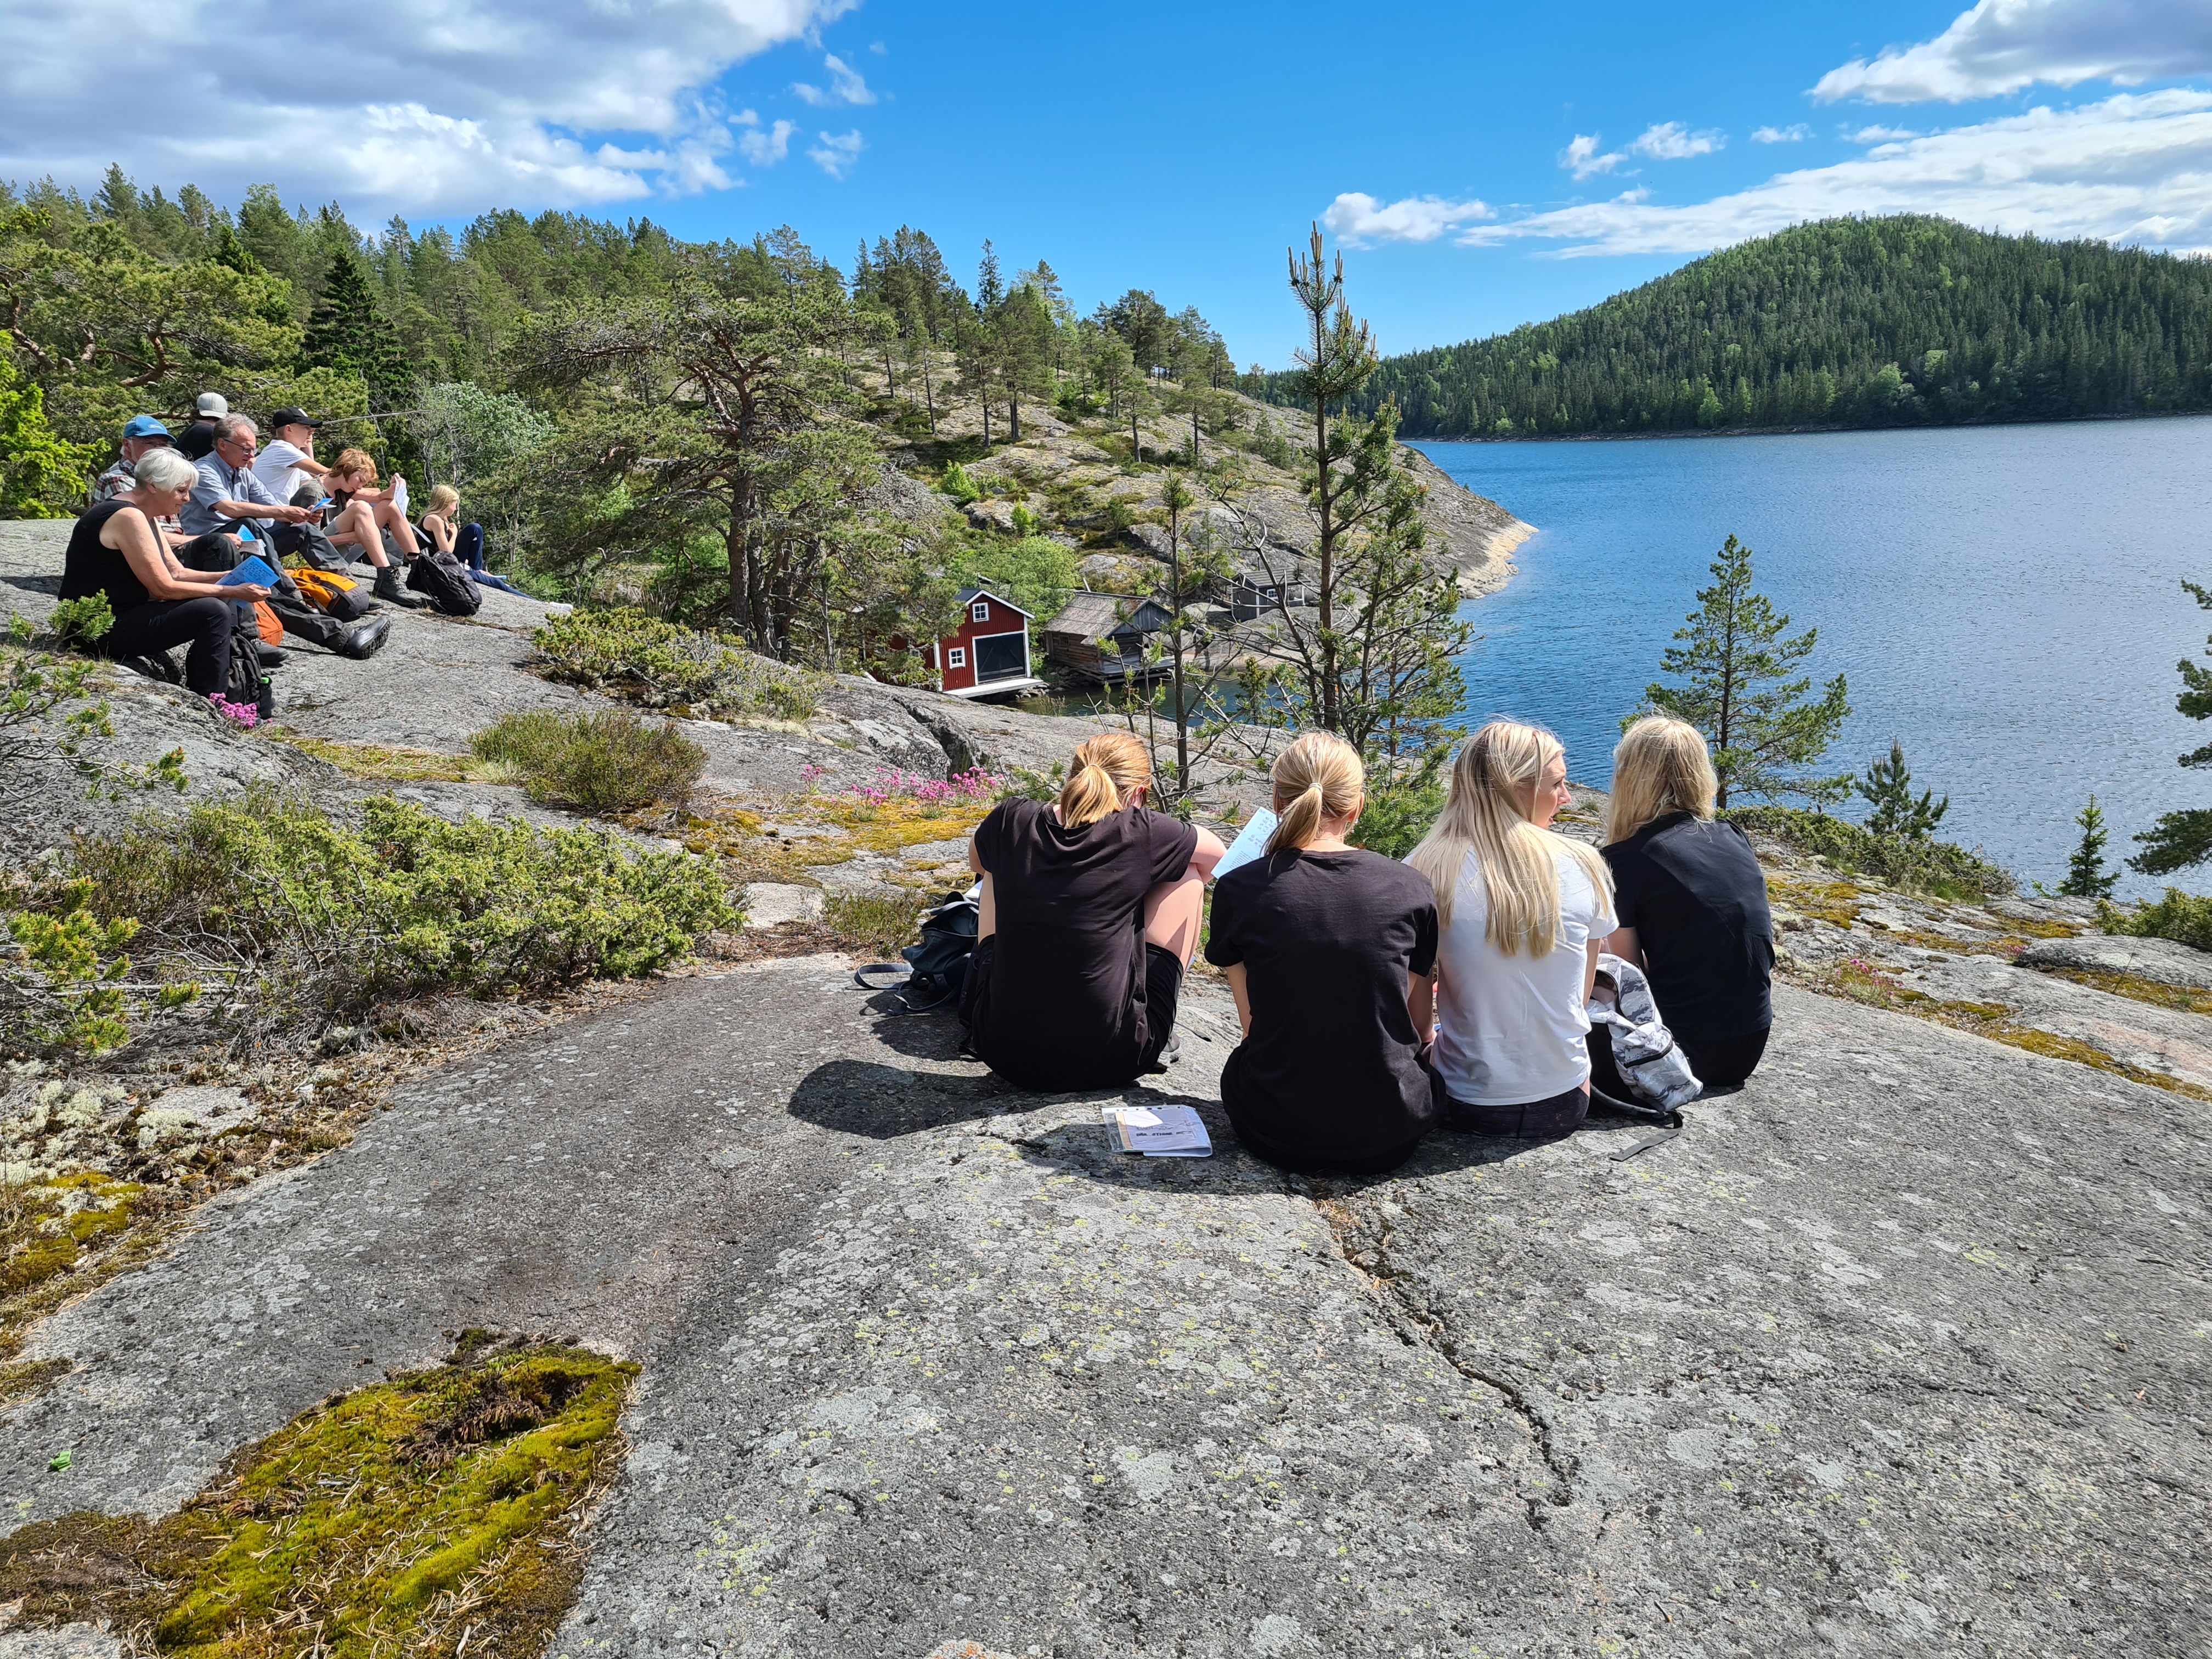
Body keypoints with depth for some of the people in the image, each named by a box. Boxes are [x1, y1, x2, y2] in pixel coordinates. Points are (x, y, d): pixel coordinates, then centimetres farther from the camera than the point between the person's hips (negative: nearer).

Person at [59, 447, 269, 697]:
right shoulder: (128, 517, -19)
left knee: (227, 604, 10)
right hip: (104, 627, -11)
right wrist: (231, 591, -19)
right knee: (214, 612, -22)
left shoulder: (143, 516, 13)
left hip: (124, 615, 11)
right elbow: (164, 588, -21)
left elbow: (177, 573, 12)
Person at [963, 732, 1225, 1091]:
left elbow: (977, 861, 23)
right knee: (1188, 874, 12)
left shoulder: (1012, 822, -3)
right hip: (1111, 1063, -3)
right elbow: (1220, 857, 13)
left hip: (1004, 1052, 3)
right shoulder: (1143, 832, -10)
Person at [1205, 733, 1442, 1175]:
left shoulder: (1238, 890, -10)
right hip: (1391, 1139, 1)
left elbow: (1253, 1022, 2)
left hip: (1277, 1135, -1)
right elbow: (1420, 1030, 4)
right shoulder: (1409, 889, -7)